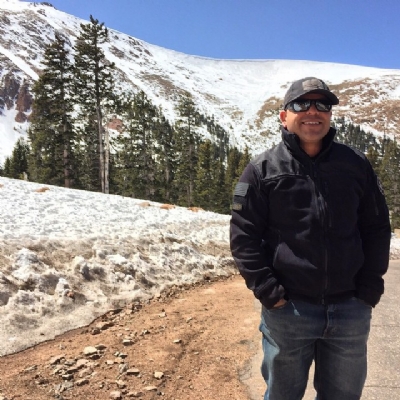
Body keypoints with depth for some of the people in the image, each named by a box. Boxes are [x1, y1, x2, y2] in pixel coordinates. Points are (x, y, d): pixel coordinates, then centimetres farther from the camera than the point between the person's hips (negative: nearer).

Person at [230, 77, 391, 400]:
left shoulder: (357, 165, 4)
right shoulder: (262, 170, -4)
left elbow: (377, 228, 7)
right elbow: (244, 235, -6)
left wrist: (370, 289, 1)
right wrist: (267, 291, -12)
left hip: (351, 310, 3)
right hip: (287, 309, -2)